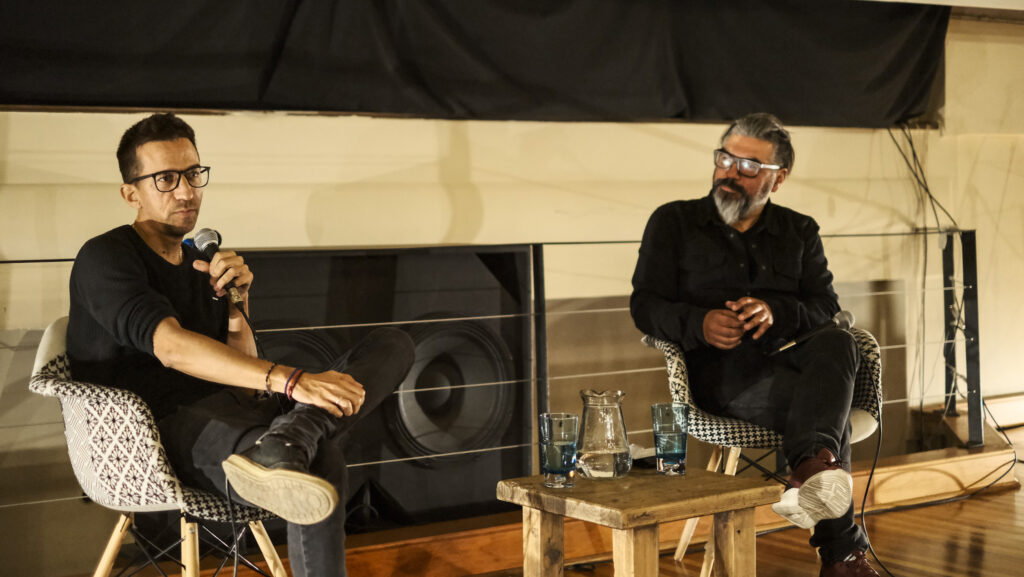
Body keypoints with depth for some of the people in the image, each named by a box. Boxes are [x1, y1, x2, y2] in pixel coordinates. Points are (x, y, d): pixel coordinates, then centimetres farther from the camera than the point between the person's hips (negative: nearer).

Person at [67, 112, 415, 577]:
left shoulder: (203, 265, 22)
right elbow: (171, 346, -23)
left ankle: (283, 444, -41)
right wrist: (291, 381, -34)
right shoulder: (105, 258, -3)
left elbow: (244, 376, 14)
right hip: (154, 430, -8)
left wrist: (235, 304, -5)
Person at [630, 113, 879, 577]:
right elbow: (645, 306, 5)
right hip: (718, 368, -3)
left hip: (787, 355, 3)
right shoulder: (674, 223, 13)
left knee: (838, 345, -36)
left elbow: (826, 307, 11)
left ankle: (812, 468, -55)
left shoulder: (799, 233, 22)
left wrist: (775, 312, -14)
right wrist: (700, 324, -18)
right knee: (829, 404, -32)